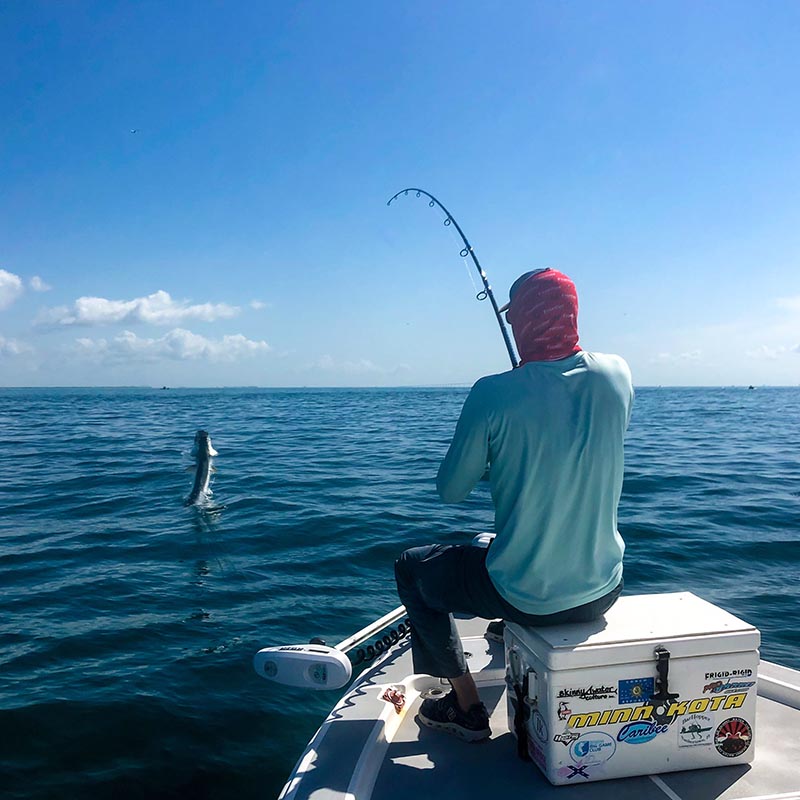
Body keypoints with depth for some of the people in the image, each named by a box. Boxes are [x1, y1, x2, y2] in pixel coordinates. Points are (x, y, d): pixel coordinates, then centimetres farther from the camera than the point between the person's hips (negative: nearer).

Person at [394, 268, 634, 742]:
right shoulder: (617, 374, -7)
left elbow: (450, 491, -8)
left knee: (412, 568, 20)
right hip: (604, 590, 5)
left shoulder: (494, 393, -20)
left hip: (524, 597, -5)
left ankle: (467, 706, 24)